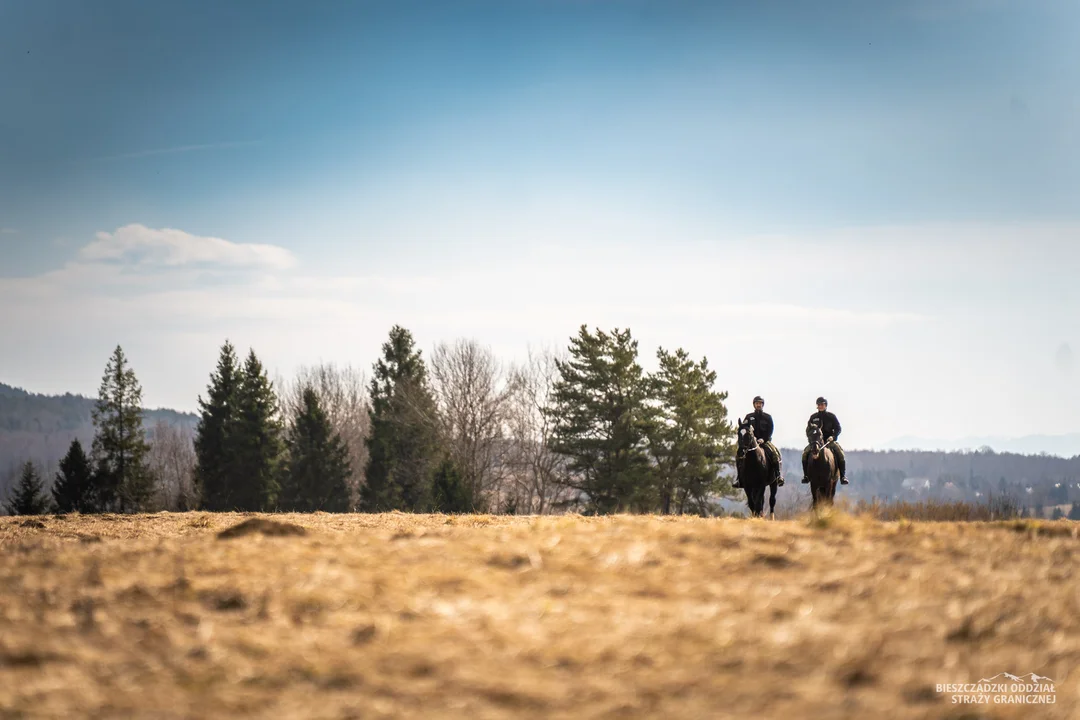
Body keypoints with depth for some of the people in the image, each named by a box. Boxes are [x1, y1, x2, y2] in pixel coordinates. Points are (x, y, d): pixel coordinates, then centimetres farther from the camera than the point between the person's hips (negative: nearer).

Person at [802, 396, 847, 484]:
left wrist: (833, 437, -18)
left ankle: (843, 476, -22)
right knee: (805, 453, -22)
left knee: (840, 452, -27)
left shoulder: (831, 416, 4)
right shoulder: (813, 417, 8)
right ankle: (806, 475, -12)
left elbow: (838, 429, 0)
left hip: (830, 440, -1)